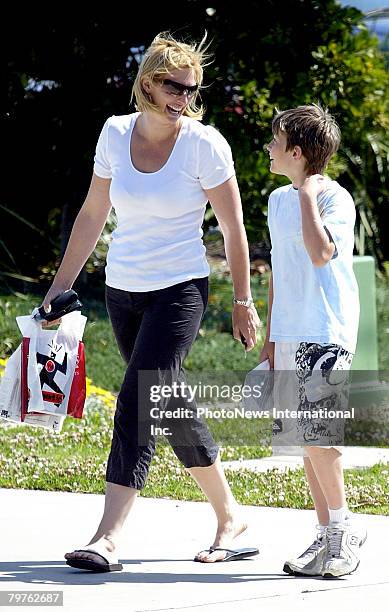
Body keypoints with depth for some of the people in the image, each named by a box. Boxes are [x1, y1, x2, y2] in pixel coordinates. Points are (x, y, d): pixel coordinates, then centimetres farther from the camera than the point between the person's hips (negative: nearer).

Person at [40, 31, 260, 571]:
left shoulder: (204, 143, -9)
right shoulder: (115, 133, 2)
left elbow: (233, 228, -3)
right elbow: (93, 214, 12)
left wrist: (243, 301, -1)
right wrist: (62, 284, 12)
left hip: (180, 289, -5)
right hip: (122, 289, 5)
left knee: (138, 405, -15)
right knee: (168, 405, 11)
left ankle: (108, 537, -16)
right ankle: (229, 516, 26)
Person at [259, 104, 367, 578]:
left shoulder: (335, 198, -7)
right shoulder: (278, 201, 16)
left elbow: (321, 254, -24)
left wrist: (308, 193, -15)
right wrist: (270, 337, 20)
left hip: (326, 334, -8)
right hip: (289, 337, 8)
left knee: (316, 434, -15)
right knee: (304, 439, 6)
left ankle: (343, 527, -2)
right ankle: (327, 534, 12)